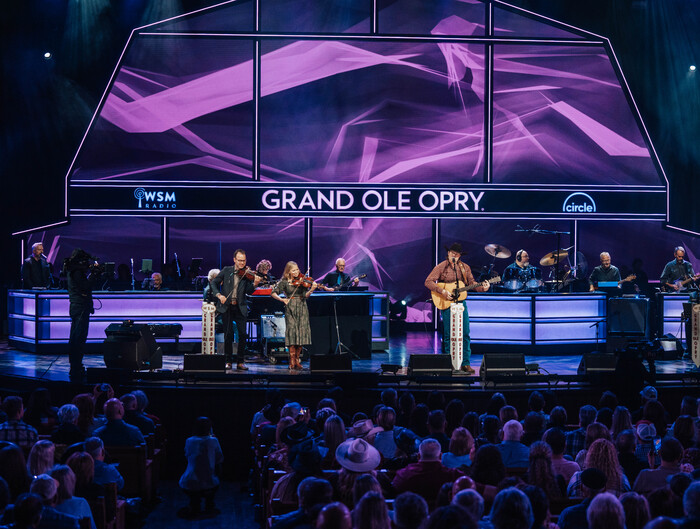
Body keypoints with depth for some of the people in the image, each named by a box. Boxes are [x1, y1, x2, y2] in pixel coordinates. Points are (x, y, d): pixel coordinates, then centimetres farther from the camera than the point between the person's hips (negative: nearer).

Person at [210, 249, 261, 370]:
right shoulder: (226, 270, 5)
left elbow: (248, 291, -7)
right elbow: (213, 283, 6)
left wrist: (254, 284, -27)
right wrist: (219, 295, -10)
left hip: (240, 308, 0)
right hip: (226, 307, 0)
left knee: (243, 334, -6)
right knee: (228, 334, 0)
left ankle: (241, 362, 3)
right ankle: (228, 361, 11)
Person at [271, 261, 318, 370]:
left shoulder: (302, 281, 6)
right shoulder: (284, 282, 3)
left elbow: (305, 296, -3)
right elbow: (273, 293, 4)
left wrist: (311, 290, -22)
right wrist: (282, 299, -13)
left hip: (302, 309, 2)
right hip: (291, 309, -2)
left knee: (302, 332, -4)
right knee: (292, 331, -11)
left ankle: (297, 359, 7)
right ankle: (292, 361, -10)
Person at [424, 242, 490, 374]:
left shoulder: (465, 267, 8)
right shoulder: (441, 267, -4)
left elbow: (471, 283, 10)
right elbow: (428, 282, -10)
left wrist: (482, 287, -10)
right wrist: (443, 291, -20)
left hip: (461, 302, 3)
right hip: (446, 304, -3)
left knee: (465, 333, -1)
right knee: (448, 334, -1)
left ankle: (466, 363, 4)